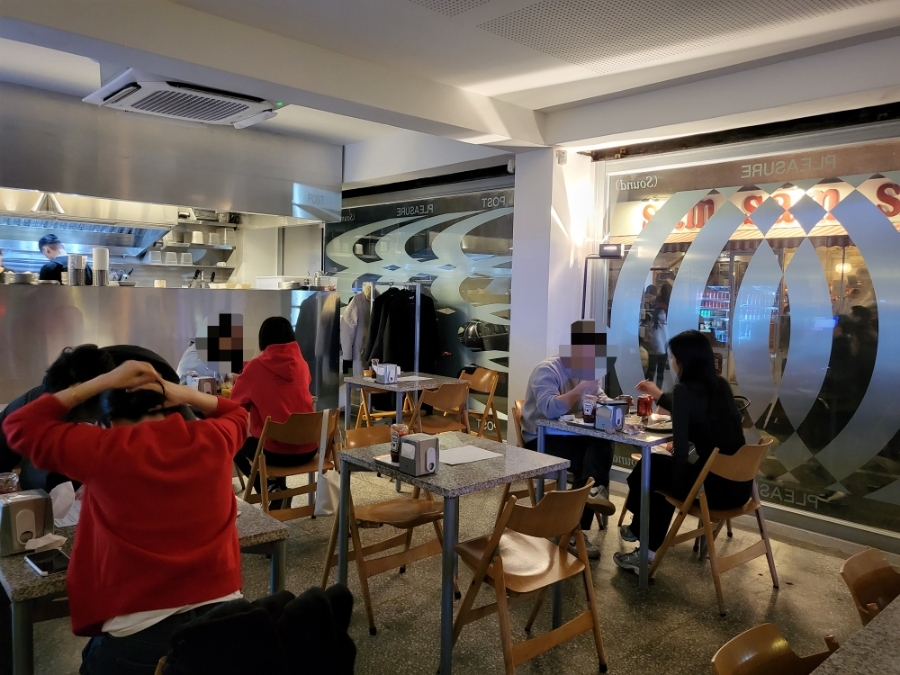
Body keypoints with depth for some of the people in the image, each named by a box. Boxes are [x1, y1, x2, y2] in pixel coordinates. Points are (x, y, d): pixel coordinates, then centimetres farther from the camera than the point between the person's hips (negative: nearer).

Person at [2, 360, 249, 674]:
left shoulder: (103, 450, -11)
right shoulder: (213, 439, -5)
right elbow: (238, 414, 21)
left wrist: (102, 383, 1)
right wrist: (188, 395, 6)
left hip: (140, 631, -3)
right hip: (222, 611, 3)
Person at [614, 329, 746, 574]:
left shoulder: (685, 389, -15)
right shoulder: (720, 386, 8)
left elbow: (681, 449, -17)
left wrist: (677, 490, -3)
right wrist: (659, 395, 39)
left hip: (715, 487, -7)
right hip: (738, 483, 7)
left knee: (649, 468, 16)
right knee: (663, 466, 26)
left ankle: (638, 530, 40)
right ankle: (649, 548, 33)